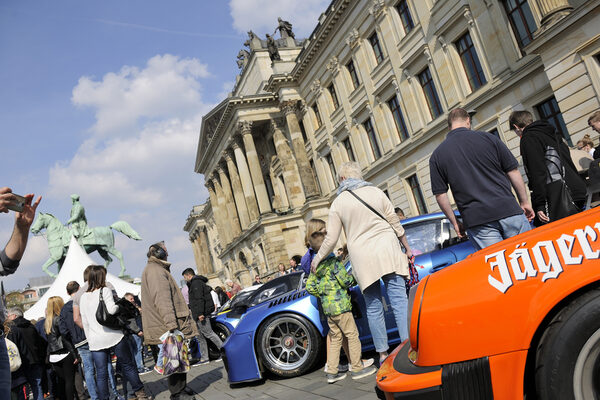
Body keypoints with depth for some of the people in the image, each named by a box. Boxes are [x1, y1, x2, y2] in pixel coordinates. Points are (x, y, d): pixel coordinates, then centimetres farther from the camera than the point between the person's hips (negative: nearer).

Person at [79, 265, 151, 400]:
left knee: (101, 374, 7)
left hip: (95, 342, 4)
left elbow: (85, 323, 14)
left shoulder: (83, 297, 11)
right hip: (113, 337, -4)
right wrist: (118, 306, 0)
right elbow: (111, 310, -21)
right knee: (128, 365, 8)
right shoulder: (105, 291, -5)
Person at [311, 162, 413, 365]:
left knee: (374, 308, 7)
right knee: (399, 301, -1)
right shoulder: (376, 192, 7)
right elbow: (395, 223, 9)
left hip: (363, 258, -1)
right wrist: (407, 247, 19)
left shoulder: (338, 203, 3)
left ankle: (383, 354, 12)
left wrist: (318, 258, 17)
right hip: (387, 251, 1)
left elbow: (331, 238, 2)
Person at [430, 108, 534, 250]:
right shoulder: (488, 138, 4)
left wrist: (455, 222, 11)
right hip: (508, 212, 0)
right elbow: (513, 172, 5)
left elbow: (440, 195, 2)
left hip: (476, 221, 0)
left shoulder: (437, 155, 5)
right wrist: (525, 202, 13)